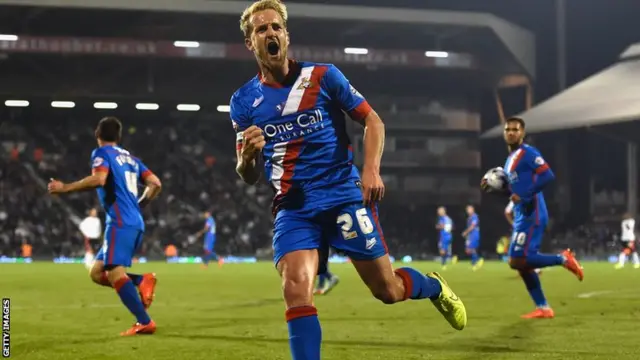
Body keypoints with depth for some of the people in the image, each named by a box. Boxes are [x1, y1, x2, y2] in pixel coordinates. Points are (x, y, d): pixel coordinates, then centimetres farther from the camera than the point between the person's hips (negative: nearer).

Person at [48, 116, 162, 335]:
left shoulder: (102, 153, 2)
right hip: (135, 223, 8)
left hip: (120, 223, -8)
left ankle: (144, 322, -25)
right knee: (97, 272, 10)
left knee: (115, 273, -17)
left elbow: (98, 179, -18)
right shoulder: (130, 158, 23)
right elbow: (155, 184, 18)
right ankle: (143, 281, -8)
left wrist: (65, 188, -9)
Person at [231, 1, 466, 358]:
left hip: (343, 195, -1)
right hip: (293, 208, 1)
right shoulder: (244, 101, 3)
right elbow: (249, 176, 6)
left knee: (387, 289, 6)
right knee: (296, 291, -21)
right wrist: (248, 155, -18)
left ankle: (435, 287, 40)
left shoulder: (322, 75, -3)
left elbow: (372, 120, 3)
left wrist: (371, 169, -14)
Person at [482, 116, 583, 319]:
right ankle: (543, 308, 12)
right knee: (522, 263, 7)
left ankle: (563, 259, -1)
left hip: (531, 215, -10)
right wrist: (495, 186, 11)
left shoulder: (528, 153, -8)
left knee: (518, 261, -15)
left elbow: (548, 176, -18)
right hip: (522, 216, 10)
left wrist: (524, 196, -21)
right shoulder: (510, 159, 20)